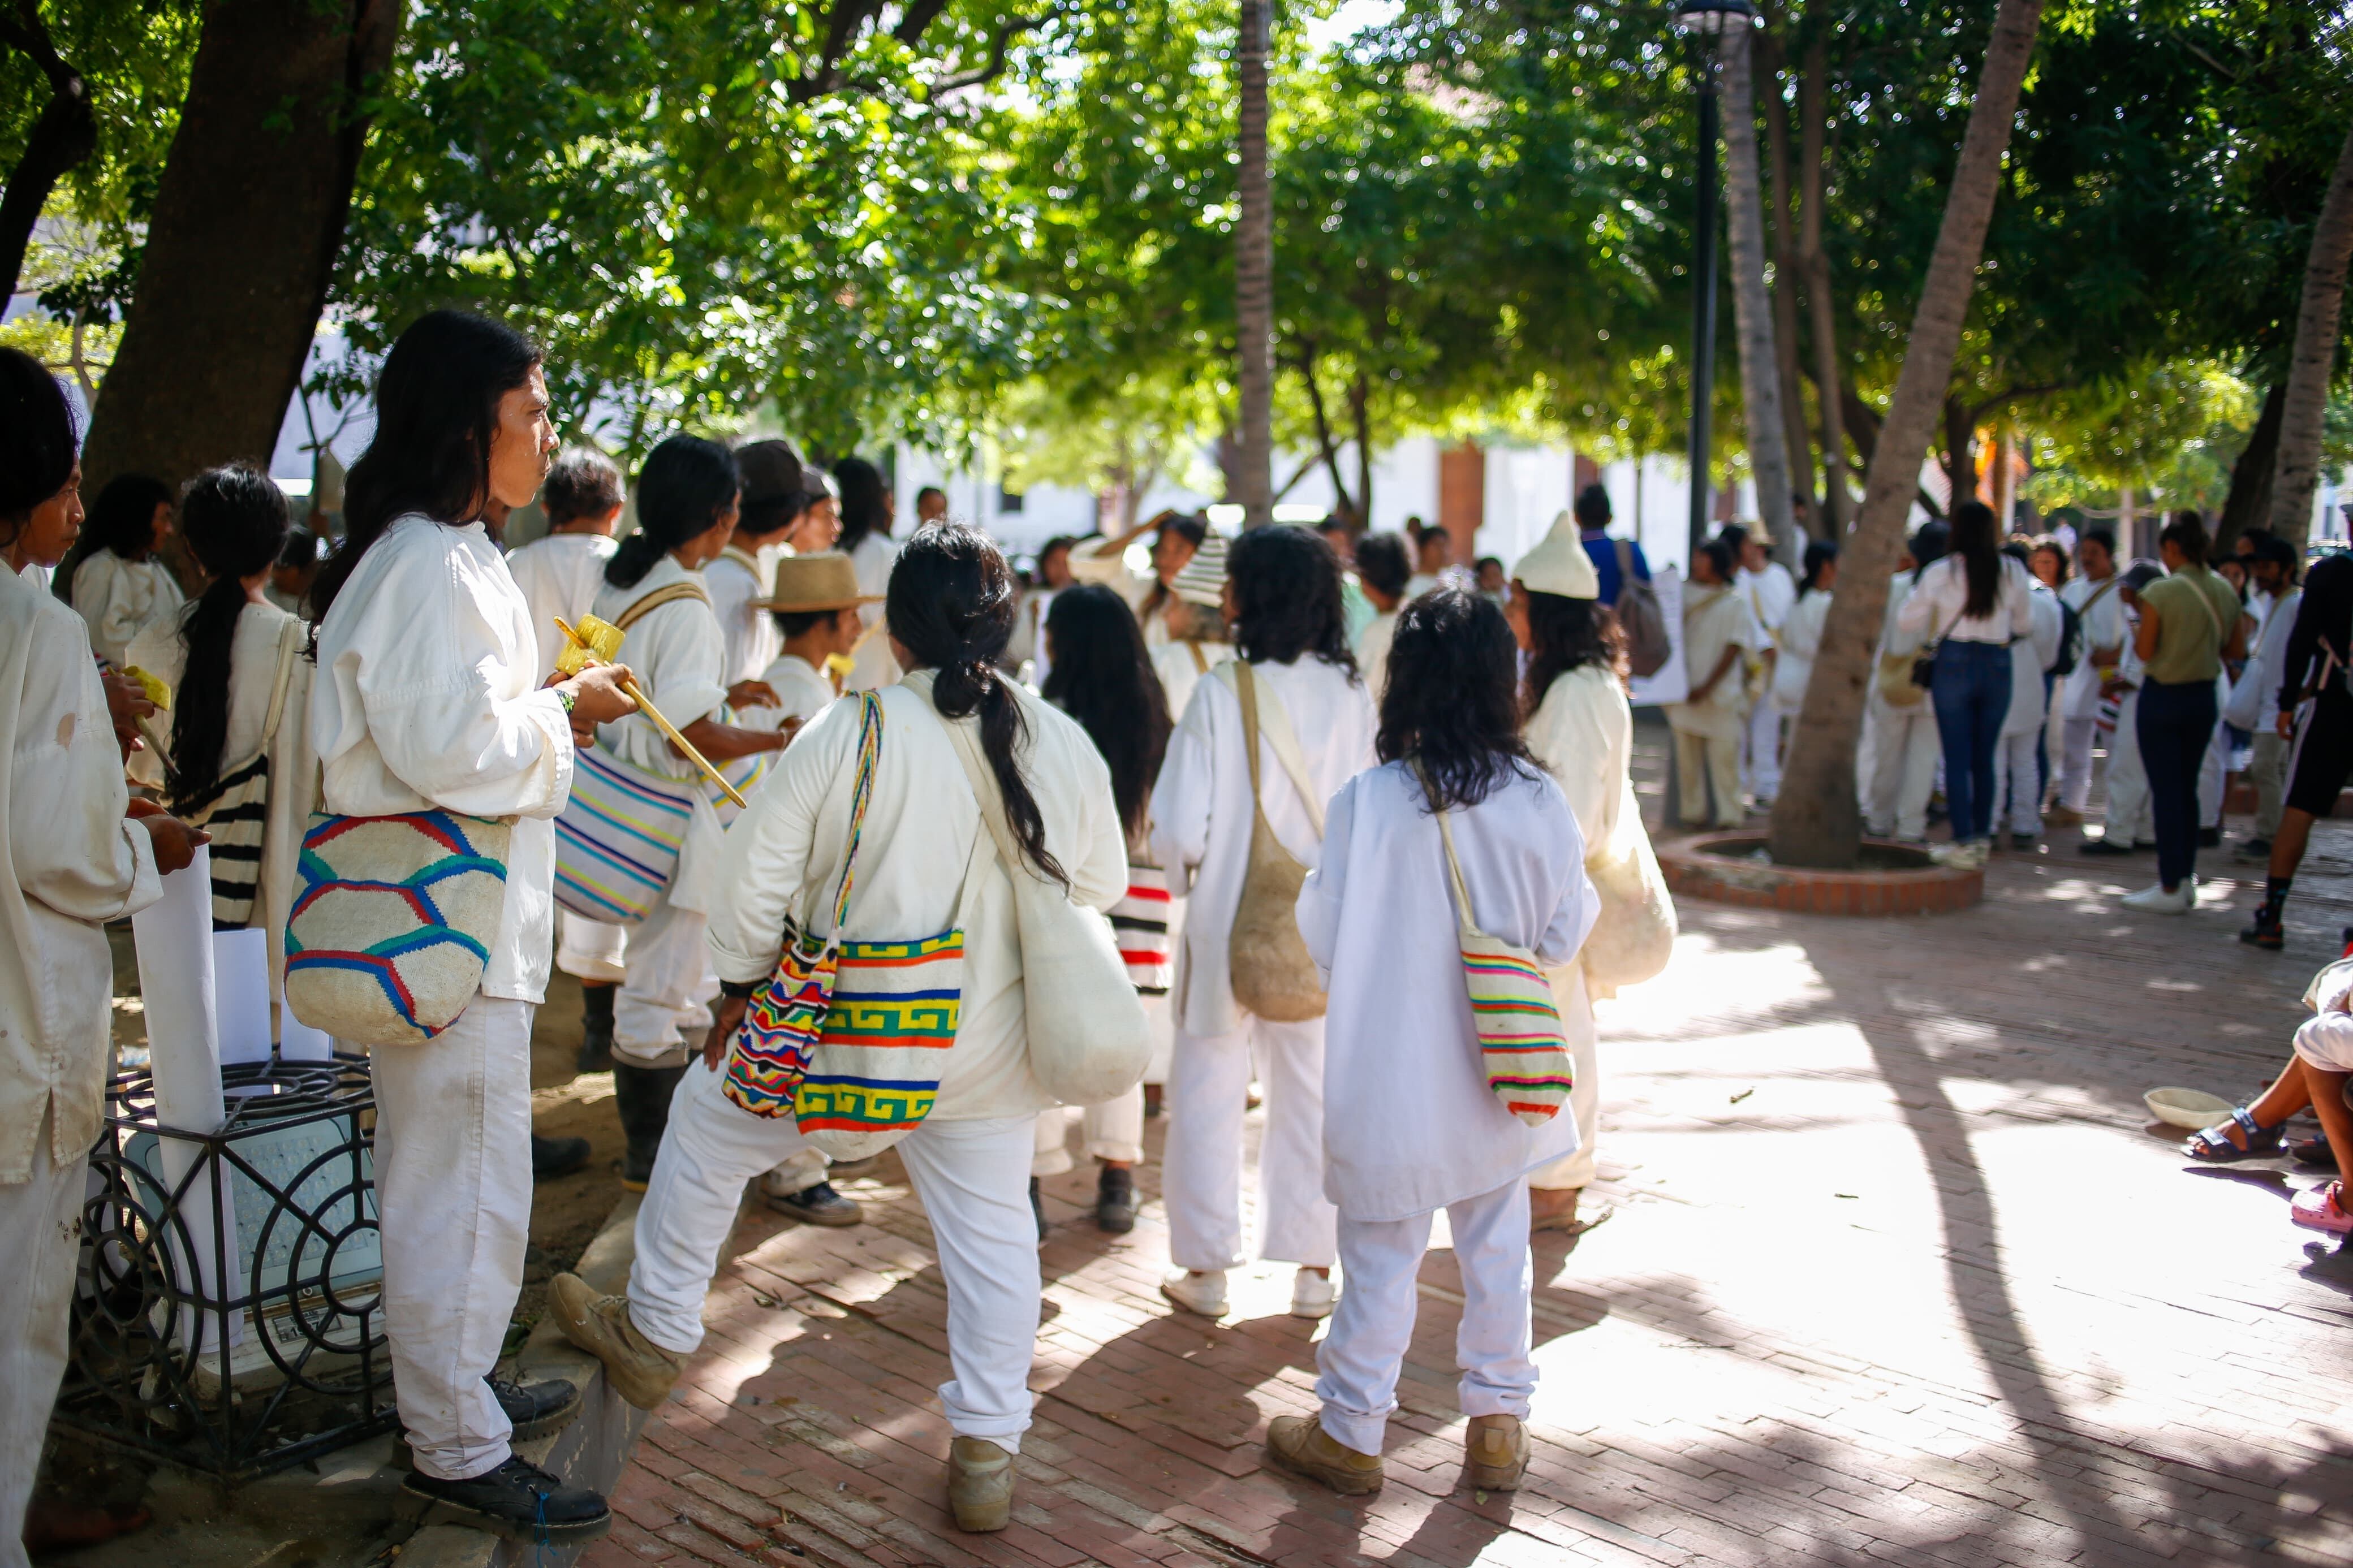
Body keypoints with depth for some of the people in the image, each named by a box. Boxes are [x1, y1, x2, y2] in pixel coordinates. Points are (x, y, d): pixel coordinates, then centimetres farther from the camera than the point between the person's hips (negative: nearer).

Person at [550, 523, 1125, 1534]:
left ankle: (653, 1336, 40)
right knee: (991, 1232, 16)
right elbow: (1101, 887, 7)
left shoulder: (850, 732, -15)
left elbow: (757, 874, -10)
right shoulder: (1067, 747, -6)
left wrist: (740, 986, 6)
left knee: (707, 1126, 23)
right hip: (989, 1057, 2)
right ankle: (986, 1457, 23)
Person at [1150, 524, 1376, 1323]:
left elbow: (1179, 828, -14)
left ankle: (1206, 1269, 20)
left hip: (1228, 925, -3)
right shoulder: (1351, 696, -6)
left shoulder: (1221, 694, -15)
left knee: (1209, 1094, 12)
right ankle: (1312, 1267, 23)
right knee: (1312, 1094, 14)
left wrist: (1183, 876, 7)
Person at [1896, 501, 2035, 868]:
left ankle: (1964, 842, -1)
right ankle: (1982, 838, 17)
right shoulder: (2013, 573, 0)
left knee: (1957, 758, 1)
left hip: (1954, 663, -3)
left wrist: (1916, 591, 16)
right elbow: (2025, 625, 10)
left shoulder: (1941, 573, -8)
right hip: (1998, 666, 3)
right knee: (1984, 758, 12)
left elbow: (1907, 620, -1)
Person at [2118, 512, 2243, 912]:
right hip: (2203, 698, 6)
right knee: (2187, 789, 15)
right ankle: (2184, 881, 19)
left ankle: (2170, 889, 2)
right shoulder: (2226, 592, 2)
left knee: (2166, 791, -1)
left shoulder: (2160, 592, -16)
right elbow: (2237, 649, 9)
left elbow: (2144, 650, -15)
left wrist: (2135, 631, 5)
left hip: (2163, 697, -6)